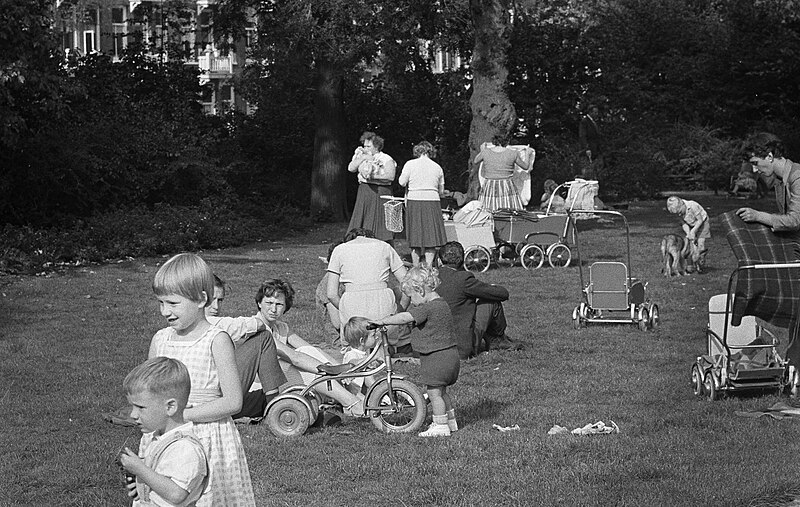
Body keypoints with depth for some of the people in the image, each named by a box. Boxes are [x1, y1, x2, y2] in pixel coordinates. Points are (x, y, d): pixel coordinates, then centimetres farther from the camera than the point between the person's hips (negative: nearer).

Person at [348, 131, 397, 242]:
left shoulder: (386, 159, -4)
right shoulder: (362, 157, 15)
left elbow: (390, 176, -16)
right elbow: (351, 168, 4)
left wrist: (373, 176, -22)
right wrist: (363, 157, -6)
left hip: (380, 194, -6)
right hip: (364, 193, 6)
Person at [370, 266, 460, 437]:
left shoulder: (428, 308, -19)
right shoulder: (440, 304, 13)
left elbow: (405, 318, -26)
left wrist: (382, 321, -18)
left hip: (437, 357, -10)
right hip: (449, 354, 10)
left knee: (434, 392, -1)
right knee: (441, 391, 21)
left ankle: (440, 425, 4)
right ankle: (451, 421, 30)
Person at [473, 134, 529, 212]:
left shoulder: (486, 152, 0)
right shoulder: (512, 153, -2)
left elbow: (476, 161, 21)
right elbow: (526, 167, 11)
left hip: (490, 187, 1)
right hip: (506, 188, -1)